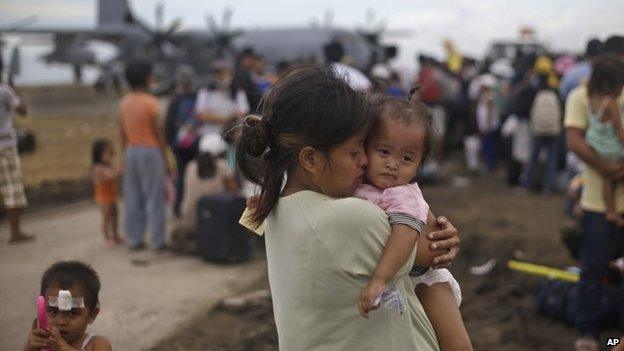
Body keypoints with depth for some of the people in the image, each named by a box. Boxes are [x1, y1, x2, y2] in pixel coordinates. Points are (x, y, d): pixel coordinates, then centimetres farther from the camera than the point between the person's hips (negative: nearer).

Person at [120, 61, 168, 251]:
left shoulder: (125, 102, 6)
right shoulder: (150, 103, -12)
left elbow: (123, 132, 10)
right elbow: (158, 133, -11)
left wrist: (126, 155, 18)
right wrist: (165, 158, -4)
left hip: (131, 151, 6)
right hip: (150, 151, -6)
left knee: (133, 198, 9)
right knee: (154, 197, -1)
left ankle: (134, 239, 11)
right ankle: (158, 240, 2)